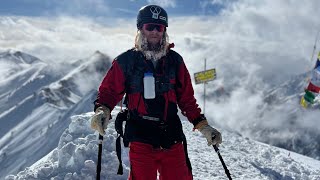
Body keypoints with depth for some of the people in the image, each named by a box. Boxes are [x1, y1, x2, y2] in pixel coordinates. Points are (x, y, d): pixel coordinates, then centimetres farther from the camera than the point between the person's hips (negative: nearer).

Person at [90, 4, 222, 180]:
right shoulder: (126, 61, 3)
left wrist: (203, 126, 7)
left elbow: (187, 98, 13)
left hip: (172, 139, 3)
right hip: (141, 139, -2)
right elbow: (109, 91, 5)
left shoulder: (175, 60, 9)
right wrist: (102, 110, -16)